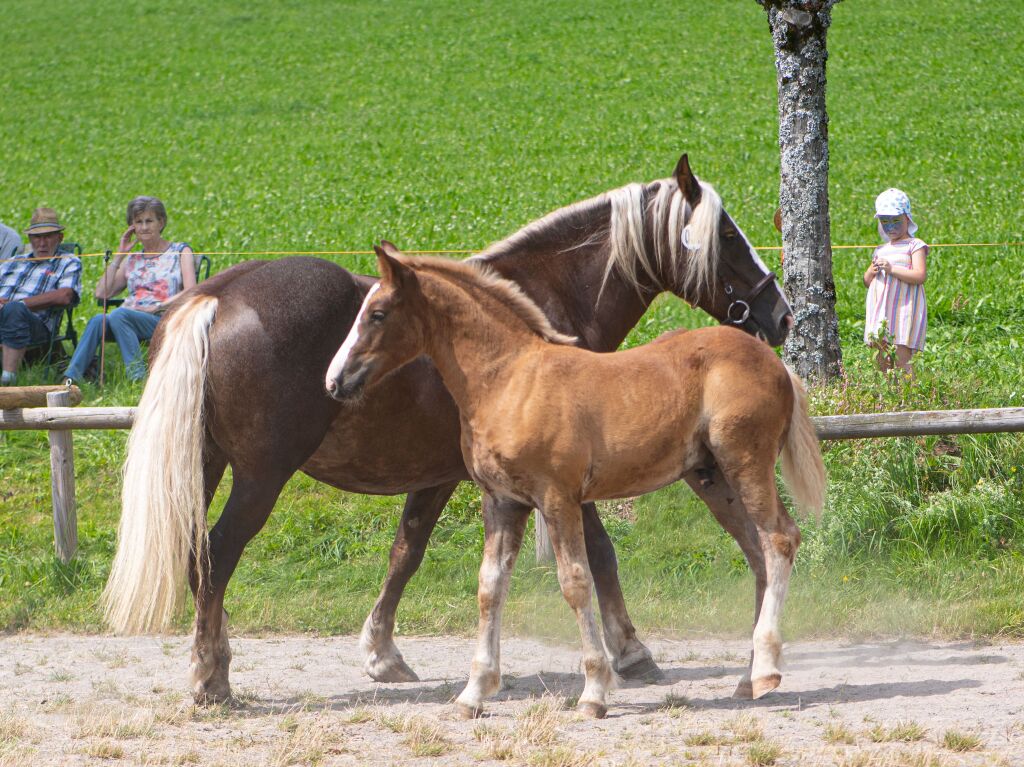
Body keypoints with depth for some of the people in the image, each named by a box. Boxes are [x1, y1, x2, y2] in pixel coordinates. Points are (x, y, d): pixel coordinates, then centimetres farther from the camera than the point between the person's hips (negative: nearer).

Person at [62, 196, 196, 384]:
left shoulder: (180, 252, 12)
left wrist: (157, 307, -12)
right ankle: (70, 379, -40)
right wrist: (119, 256, 13)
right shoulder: (132, 261, 26)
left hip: (165, 320, -4)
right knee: (98, 320, -30)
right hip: (130, 322, 4)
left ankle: (138, 378, -42)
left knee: (119, 315, -35)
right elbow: (101, 293, 13)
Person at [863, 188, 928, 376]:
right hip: (880, 311, 7)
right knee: (882, 361, 3)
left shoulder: (914, 246, -1)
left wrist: (892, 269, -19)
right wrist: (871, 272, 1)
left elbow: (920, 275, -13)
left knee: (901, 359, -13)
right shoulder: (880, 251, 20)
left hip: (904, 310, -7)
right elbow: (867, 282, 24)